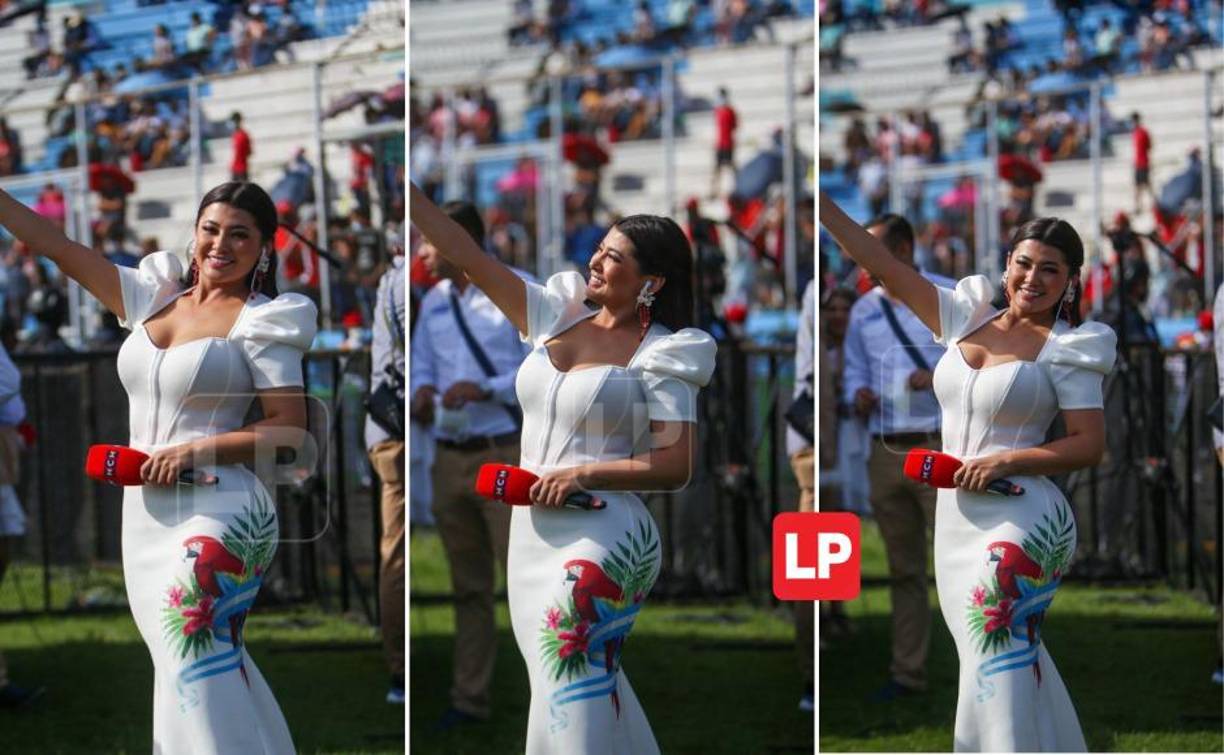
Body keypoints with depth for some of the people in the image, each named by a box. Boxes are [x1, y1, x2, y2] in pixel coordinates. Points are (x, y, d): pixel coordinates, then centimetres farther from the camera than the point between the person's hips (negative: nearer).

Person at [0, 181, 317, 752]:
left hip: (215, 514, -6)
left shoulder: (262, 322, -4)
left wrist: (192, 452, -15)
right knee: (213, 666, 12)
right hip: (146, 512, 6)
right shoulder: (155, 296, 11)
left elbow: (291, 430, -7)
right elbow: (60, 249, 8)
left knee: (198, 675, -17)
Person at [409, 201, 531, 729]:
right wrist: (422, 392, -3)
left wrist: (487, 390, -20)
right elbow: (419, 365, 19)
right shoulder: (432, 303, 11)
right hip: (450, 459, 6)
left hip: (506, 455, -6)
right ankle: (470, 698, 20)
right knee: (467, 585, 12)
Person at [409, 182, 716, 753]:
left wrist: (584, 474, -18)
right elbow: (466, 256, 6)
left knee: (574, 699, -13)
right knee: (592, 684, 11)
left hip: (599, 540, -6)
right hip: (533, 531, 6)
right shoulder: (555, 316, 9)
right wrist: (405, 187, 0)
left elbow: (675, 466, -9)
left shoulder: (661, 356, -5)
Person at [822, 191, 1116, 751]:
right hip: (956, 520, 6)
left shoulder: (1067, 350, -4)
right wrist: (821, 201, -1)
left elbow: (1090, 446, -6)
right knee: (1015, 661, 14)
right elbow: (884, 267, 6)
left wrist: (1003, 461, -16)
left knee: (998, 671, -14)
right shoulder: (966, 319, 9)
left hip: (1020, 523, -6)